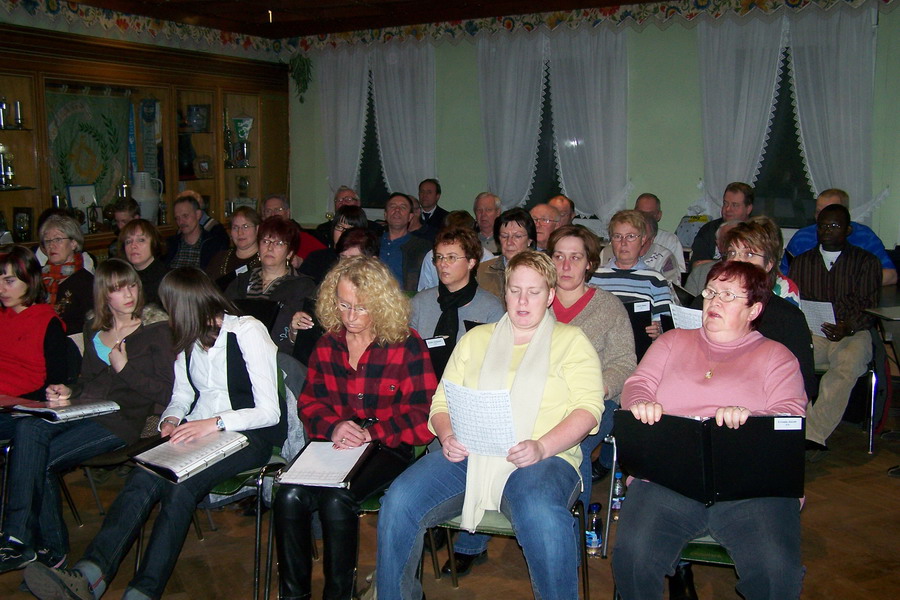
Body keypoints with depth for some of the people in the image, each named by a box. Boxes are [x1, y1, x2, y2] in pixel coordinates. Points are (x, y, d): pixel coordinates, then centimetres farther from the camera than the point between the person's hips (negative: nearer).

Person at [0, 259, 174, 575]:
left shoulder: (156, 330, 3)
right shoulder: (94, 331, 22)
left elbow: (166, 393, -4)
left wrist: (124, 368, -8)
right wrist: (68, 392, 6)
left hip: (121, 419, -5)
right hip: (83, 412, 5)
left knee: (41, 460, -24)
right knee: (28, 428, -28)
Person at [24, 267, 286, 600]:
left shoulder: (248, 331, -7)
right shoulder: (190, 337, 17)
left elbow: (270, 412, -13)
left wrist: (215, 423, -27)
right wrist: (171, 419, -1)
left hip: (247, 435, -5)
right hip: (197, 431, 6)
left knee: (181, 486, -33)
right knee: (144, 477, -26)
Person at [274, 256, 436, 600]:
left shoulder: (407, 346, -4)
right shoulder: (328, 344, 10)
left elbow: (421, 413, -8)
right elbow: (310, 402, 9)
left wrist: (369, 433, -19)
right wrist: (333, 426, -13)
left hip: (387, 447, -4)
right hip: (334, 444, 4)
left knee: (337, 500, -29)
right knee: (289, 496, -22)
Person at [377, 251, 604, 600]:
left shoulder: (571, 341, 13)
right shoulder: (476, 339, 23)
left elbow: (588, 408, 0)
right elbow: (442, 403, 18)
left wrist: (541, 447, -17)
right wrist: (448, 437, -6)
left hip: (544, 457, -3)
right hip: (467, 456, 3)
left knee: (542, 516, -38)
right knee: (398, 501, -22)